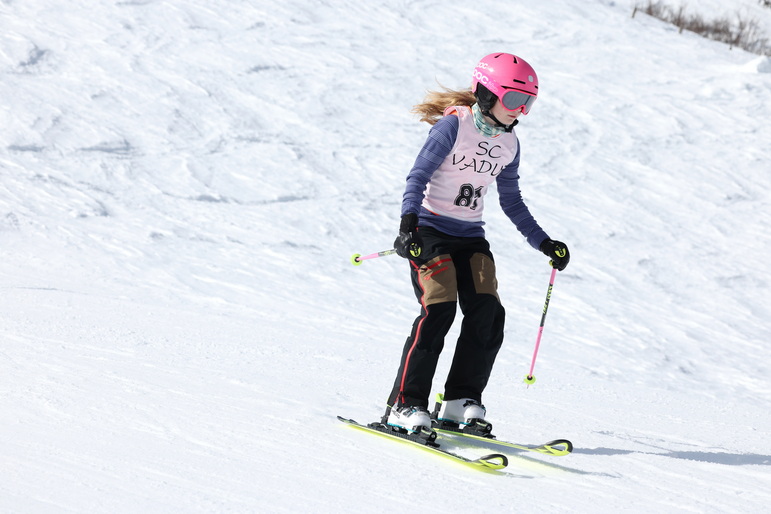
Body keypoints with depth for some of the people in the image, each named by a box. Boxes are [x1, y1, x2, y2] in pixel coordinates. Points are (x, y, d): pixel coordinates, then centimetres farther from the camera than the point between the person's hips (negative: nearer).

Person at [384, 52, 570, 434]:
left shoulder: (508, 144, 8)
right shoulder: (454, 126, -12)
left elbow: (511, 202, 19)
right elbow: (418, 176, -17)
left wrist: (543, 243, 17)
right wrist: (409, 220, -33)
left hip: (470, 236, 7)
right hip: (429, 230, -7)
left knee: (488, 313, -10)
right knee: (439, 309, -21)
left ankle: (461, 401, -1)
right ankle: (404, 405, -16)